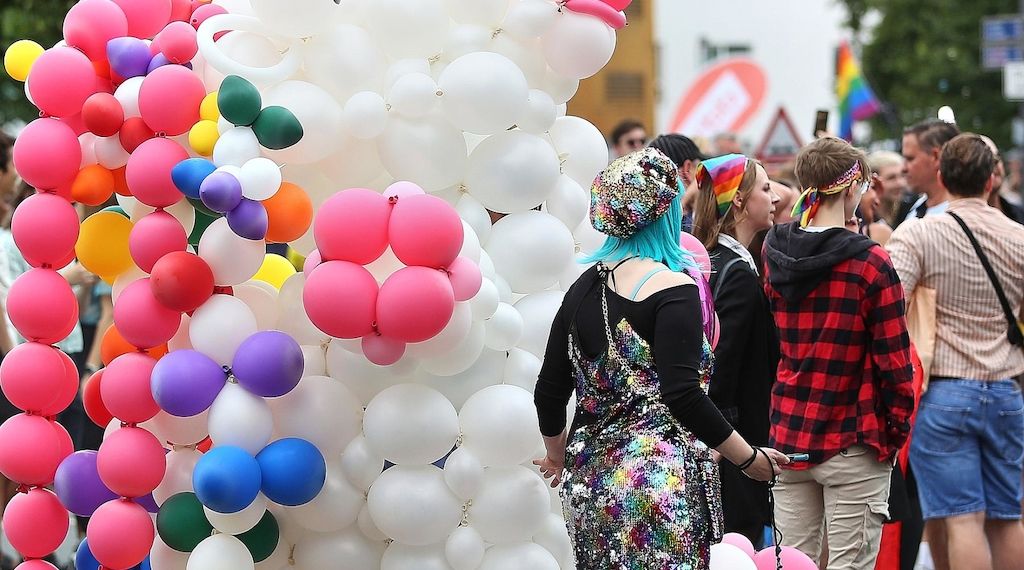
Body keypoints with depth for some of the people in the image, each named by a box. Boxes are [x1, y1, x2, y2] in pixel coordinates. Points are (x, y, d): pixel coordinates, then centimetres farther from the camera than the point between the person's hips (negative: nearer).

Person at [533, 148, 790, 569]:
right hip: (660, 482, -7)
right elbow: (683, 394, -20)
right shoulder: (674, 289, -11)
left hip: (589, 482, 7)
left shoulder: (585, 287, 8)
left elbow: (550, 390, 11)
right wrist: (750, 458, -11)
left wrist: (557, 455, 28)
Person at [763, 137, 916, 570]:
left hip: (787, 435, 5)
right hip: (853, 443, -5)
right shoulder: (869, 263, -13)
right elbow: (894, 358, -9)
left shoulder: (773, 254, 3)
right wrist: (897, 428, 0)